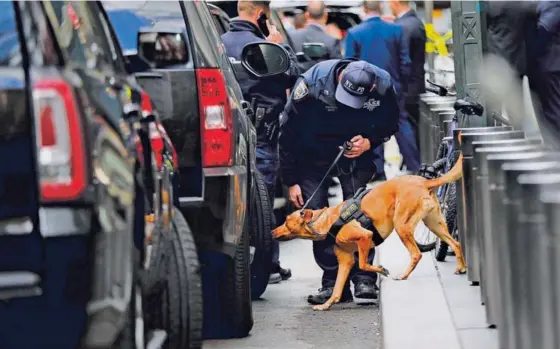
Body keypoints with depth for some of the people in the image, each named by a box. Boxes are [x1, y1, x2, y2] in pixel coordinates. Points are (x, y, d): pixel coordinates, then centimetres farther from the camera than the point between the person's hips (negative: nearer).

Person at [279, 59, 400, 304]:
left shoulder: (383, 86, -23)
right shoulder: (311, 84, -29)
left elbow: (390, 125, -1)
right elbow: (289, 132, -16)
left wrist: (369, 142, -23)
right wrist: (291, 181, -12)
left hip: (355, 153, 0)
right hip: (313, 155, 0)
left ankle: (363, 278, -13)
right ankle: (332, 282, -5)